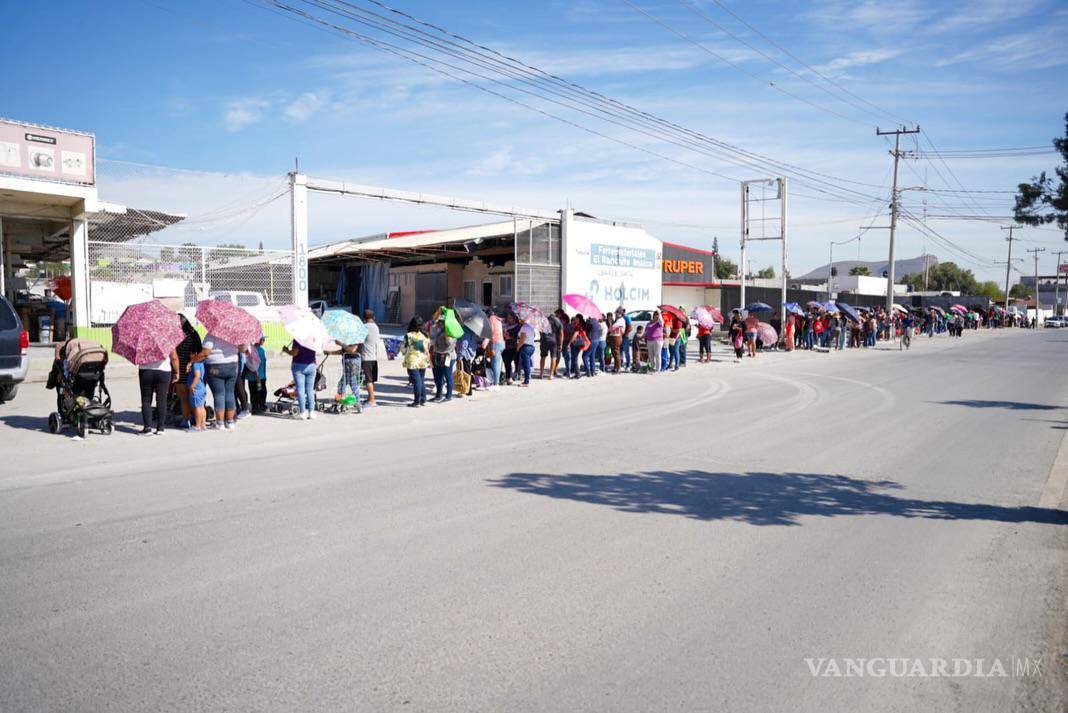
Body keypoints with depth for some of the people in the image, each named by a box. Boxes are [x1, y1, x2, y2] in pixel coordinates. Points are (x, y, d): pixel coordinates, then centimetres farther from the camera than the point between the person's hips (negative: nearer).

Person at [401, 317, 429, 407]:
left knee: (416, 381, -3)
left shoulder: (408, 336, -11)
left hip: (413, 361, -5)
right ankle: (423, 400, 19)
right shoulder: (425, 336, 5)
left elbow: (404, 350, -5)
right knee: (422, 380, 15)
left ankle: (417, 402, -1)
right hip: (423, 361, 5)